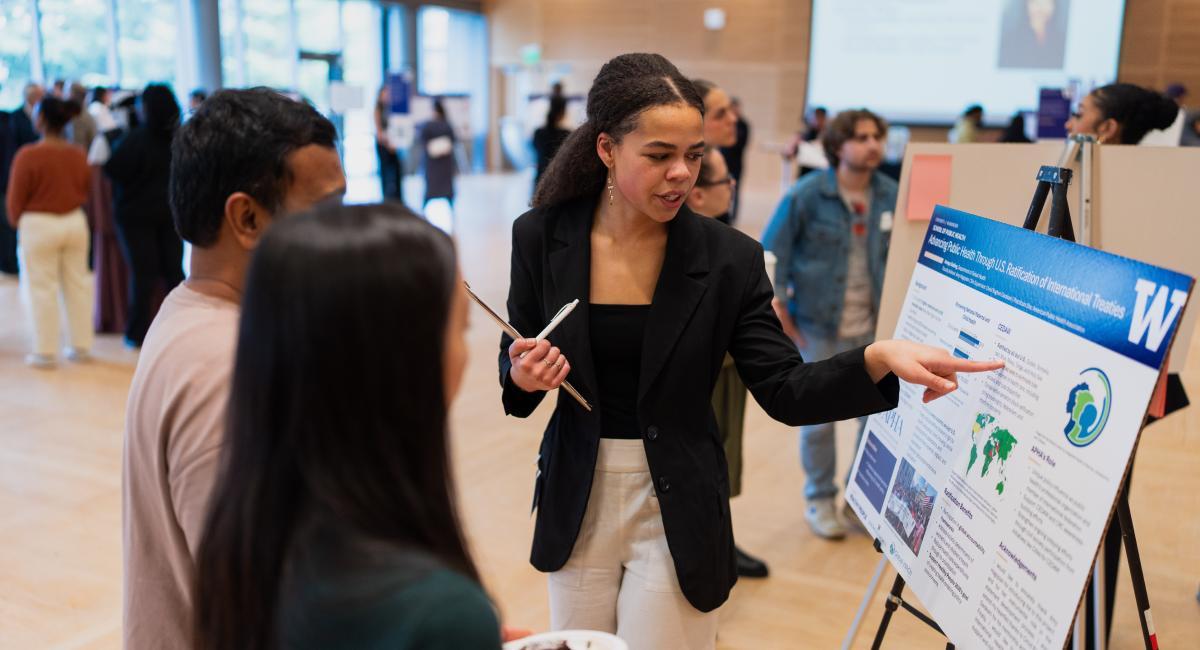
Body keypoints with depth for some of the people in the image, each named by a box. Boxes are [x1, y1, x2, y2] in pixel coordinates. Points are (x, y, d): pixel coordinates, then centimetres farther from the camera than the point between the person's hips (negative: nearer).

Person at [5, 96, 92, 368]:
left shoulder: (28, 155, -15)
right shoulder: (78, 154, -2)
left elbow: (15, 199, -7)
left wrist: (17, 223, 11)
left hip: (38, 226, -4)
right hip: (75, 223, 5)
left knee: (42, 289, 4)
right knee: (77, 284, 12)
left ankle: (45, 351, 10)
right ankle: (81, 346, 19)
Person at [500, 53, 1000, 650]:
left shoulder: (728, 258, -11)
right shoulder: (542, 236, -7)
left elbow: (785, 392, -11)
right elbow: (513, 368, 5)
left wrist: (877, 358, -28)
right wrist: (523, 375, -19)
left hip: (677, 510, -2)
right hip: (576, 500, 2)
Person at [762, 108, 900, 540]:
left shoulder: (891, 195, 0)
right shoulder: (807, 194, -9)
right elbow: (772, 252, -5)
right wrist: (776, 306, -8)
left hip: (874, 327, 3)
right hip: (818, 326, -3)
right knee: (818, 419, 6)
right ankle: (820, 500, 25)